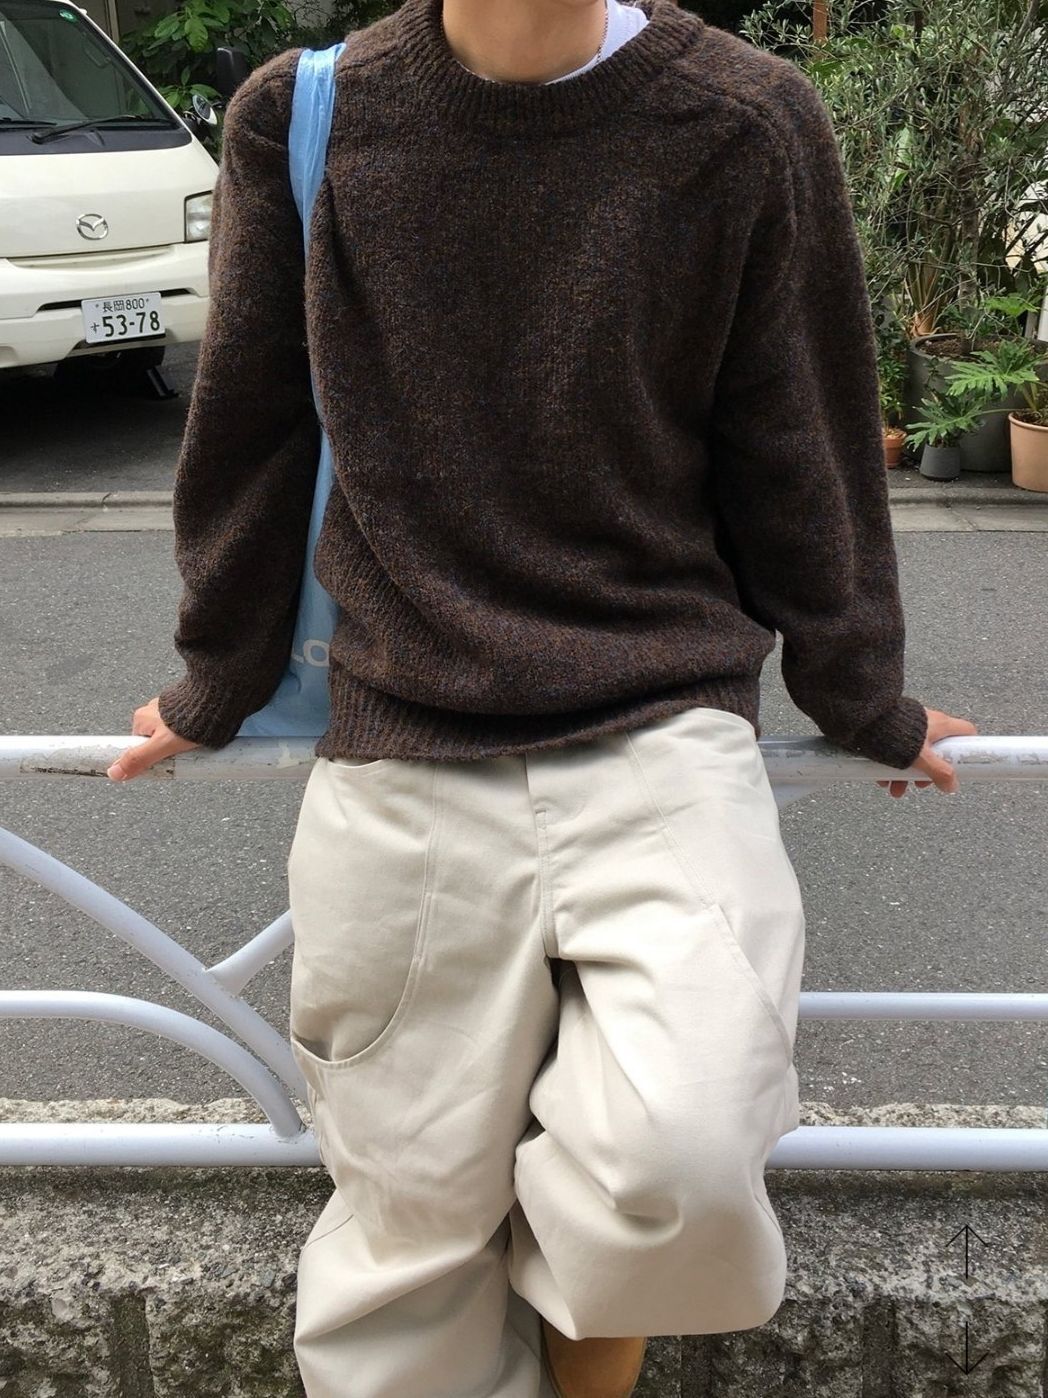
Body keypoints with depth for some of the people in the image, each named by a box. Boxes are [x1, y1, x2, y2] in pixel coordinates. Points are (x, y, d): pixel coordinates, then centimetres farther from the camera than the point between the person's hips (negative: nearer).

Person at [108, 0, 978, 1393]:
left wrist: (863, 707, 15)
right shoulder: (298, 118, 1)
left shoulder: (748, 124, -2)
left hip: (666, 737, -1)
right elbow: (248, 434, 11)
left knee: (683, 1167, -20)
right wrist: (216, 689, 20)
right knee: (410, 1242, 7)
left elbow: (803, 456, 6)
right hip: (399, 765, 2)